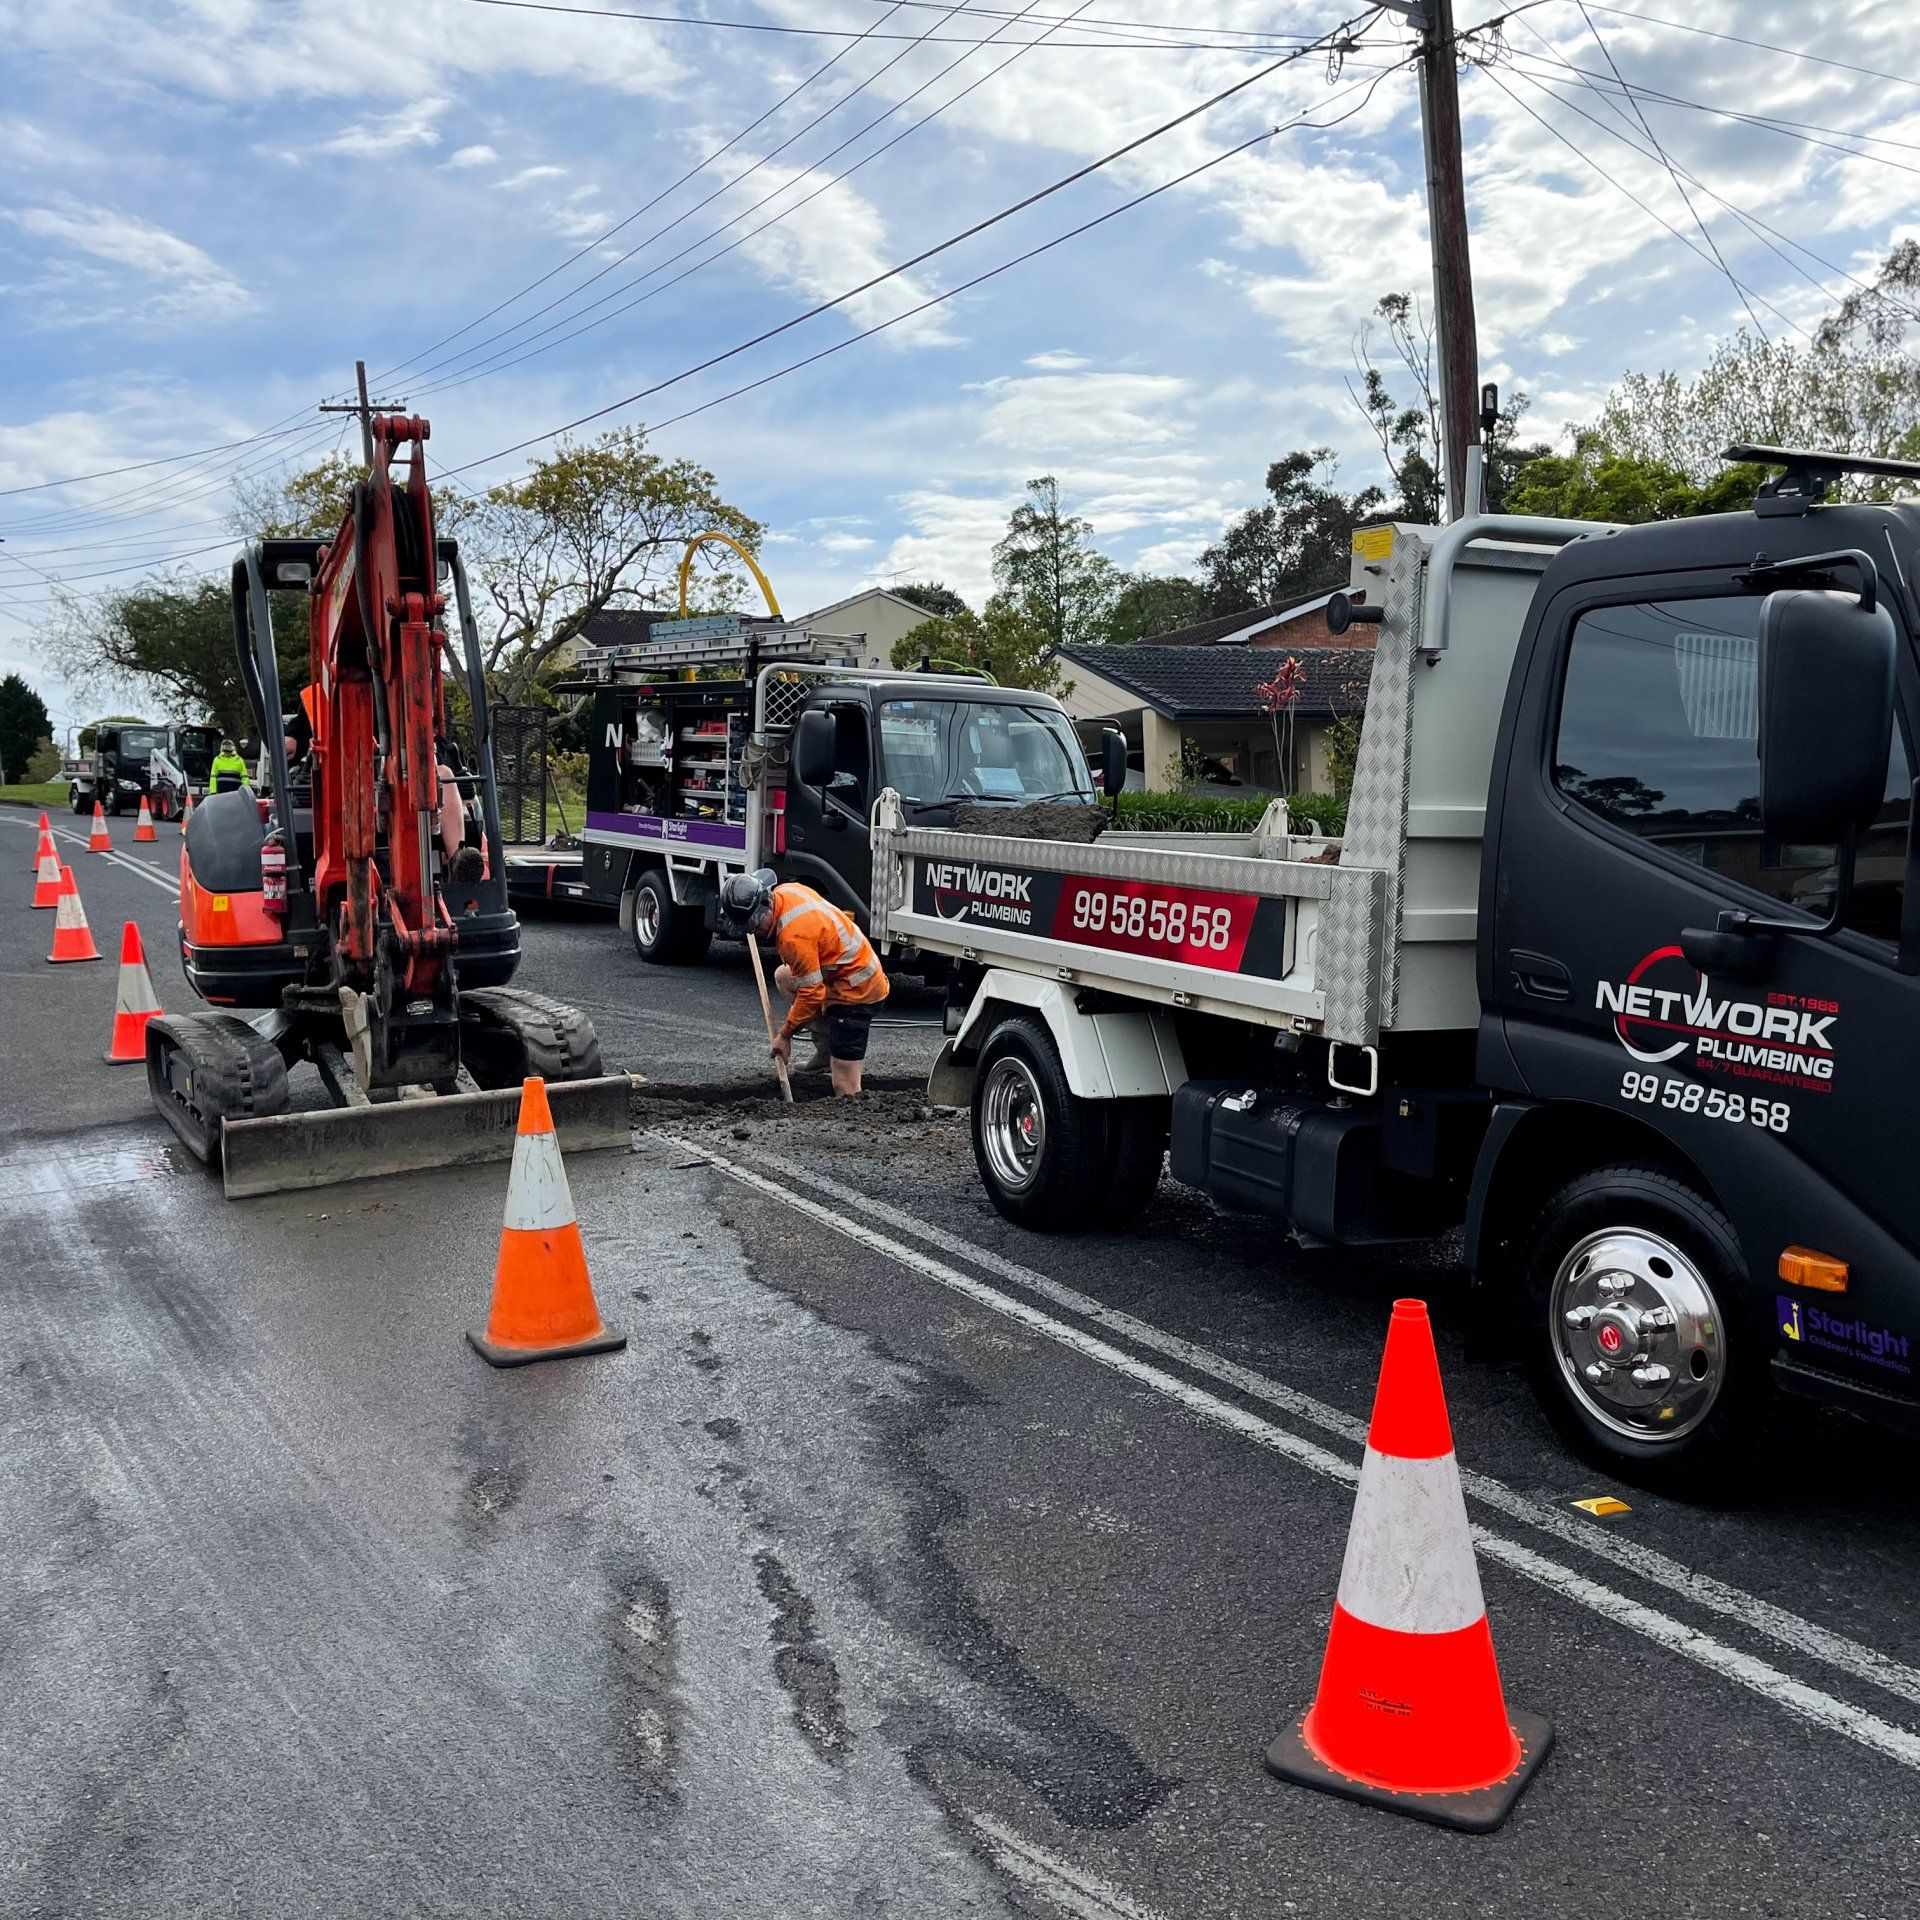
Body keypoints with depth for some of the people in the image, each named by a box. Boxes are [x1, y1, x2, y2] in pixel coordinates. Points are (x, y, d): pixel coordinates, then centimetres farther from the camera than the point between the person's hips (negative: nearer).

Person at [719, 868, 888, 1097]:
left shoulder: (793, 935, -27)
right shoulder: (787, 889, -1)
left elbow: (812, 994, -21)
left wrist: (785, 1034, -10)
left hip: (855, 991, -11)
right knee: (783, 976, 27)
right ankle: (826, 1050, 24)